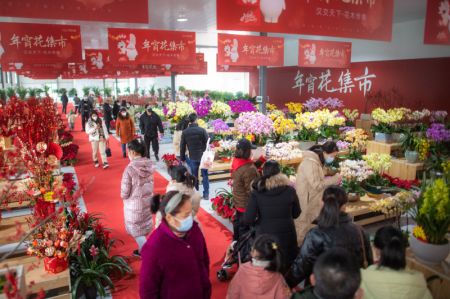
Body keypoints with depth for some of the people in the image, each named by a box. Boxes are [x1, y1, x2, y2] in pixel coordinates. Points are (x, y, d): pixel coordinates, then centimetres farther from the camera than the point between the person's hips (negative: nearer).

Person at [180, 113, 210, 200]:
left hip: (192, 158, 2)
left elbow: (182, 147, 4)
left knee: (194, 176, 12)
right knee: (205, 175, 9)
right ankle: (206, 194, 12)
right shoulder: (202, 130, -10)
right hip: (203, 157, -2)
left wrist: (182, 158, 13)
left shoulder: (185, 132, -2)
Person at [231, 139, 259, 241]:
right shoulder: (249, 169, -32)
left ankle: (236, 241, 46)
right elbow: (251, 190, -28)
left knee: (237, 222, 26)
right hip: (246, 203, -9)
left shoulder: (236, 162, -6)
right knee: (244, 227, 9)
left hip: (238, 200, 9)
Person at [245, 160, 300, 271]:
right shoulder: (289, 190, -10)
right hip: (286, 236, 1)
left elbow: (248, 219, -14)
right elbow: (296, 214, 4)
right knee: (287, 269, 20)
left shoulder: (257, 192, -13)